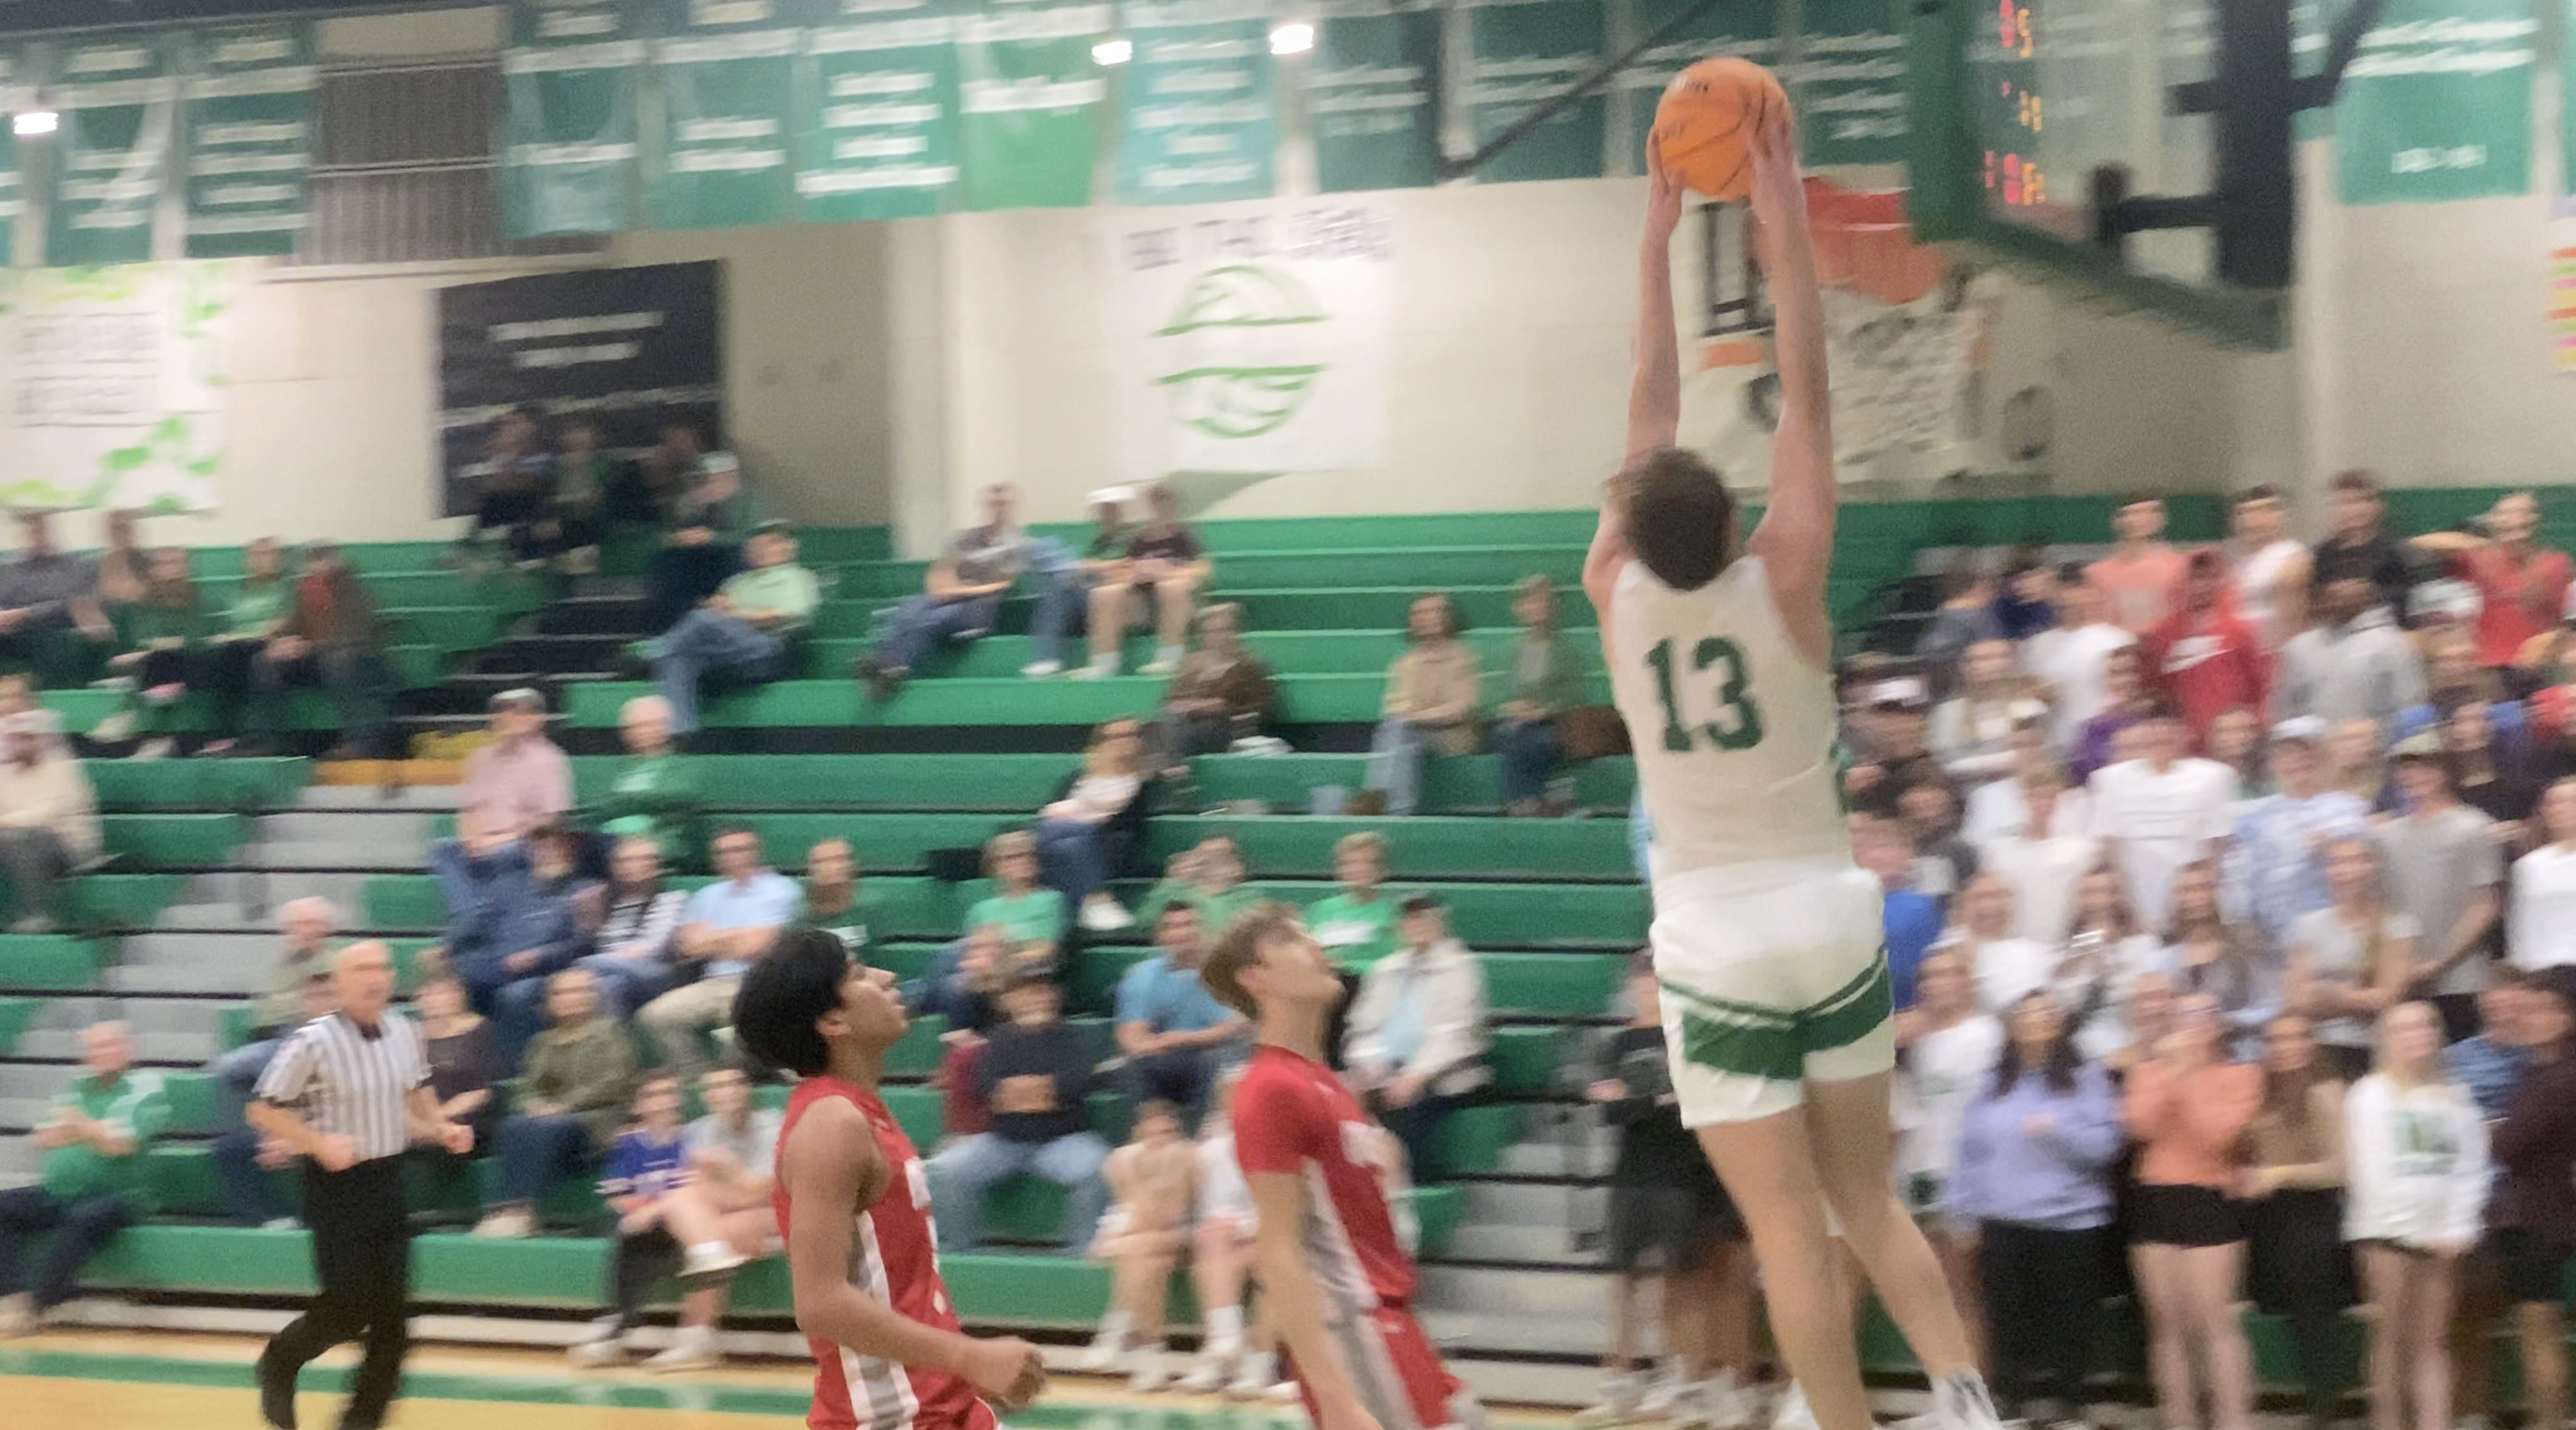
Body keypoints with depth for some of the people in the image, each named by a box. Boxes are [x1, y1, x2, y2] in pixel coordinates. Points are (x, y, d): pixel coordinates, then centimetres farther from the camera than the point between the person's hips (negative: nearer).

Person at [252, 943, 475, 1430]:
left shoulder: (404, 1033, 2)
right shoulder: (315, 1042, -16)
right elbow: (264, 1110, -12)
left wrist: (440, 1129, 4)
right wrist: (320, 1145, -21)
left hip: (388, 1180, 6)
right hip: (338, 1184, -6)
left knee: (392, 1309, 3)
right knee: (349, 1306, -6)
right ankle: (279, 1363, 22)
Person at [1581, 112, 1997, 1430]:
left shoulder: (1619, 595, -8)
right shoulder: (1780, 583, -11)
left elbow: (1649, 410, 1)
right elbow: (1805, 396, -8)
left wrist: (1659, 234, 7)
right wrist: (1783, 221, -5)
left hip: (1715, 949, -1)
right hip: (1830, 927, 1)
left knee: (1786, 1229, -1)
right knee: (1869, 1198, 14)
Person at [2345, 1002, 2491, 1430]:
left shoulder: (2455, 1098, 12)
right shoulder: (2370, 1096, 2)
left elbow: (2470, 1170, 8)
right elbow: (2369, 1170, -4)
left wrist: (2457, 1231, -4)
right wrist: (2412, 1231, -8)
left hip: (2442, 1237, 3)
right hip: (2388, 1229, -3)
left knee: (2432, 1342, 1)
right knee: (2392, 1336, -2)